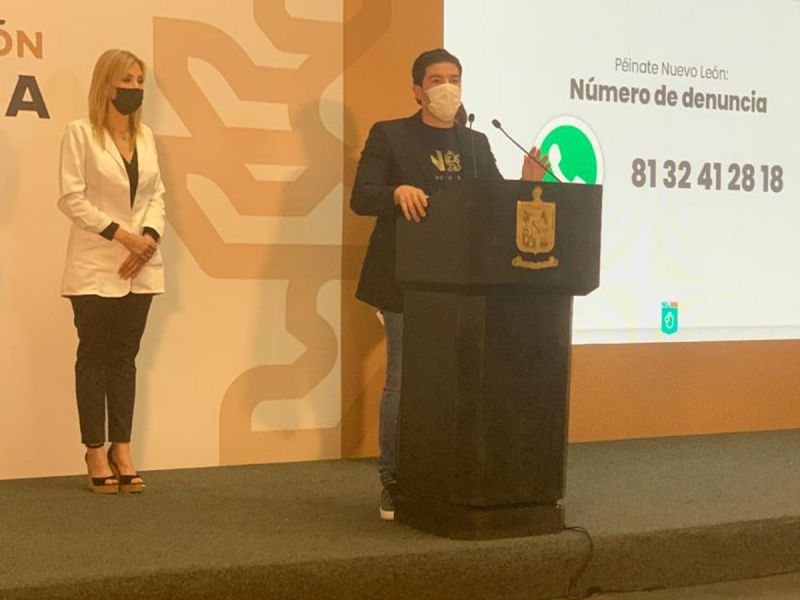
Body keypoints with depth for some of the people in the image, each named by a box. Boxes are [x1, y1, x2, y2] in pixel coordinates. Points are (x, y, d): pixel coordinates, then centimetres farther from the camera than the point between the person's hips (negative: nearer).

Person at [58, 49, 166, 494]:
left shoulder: (147, 136, 11)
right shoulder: (81, 133, -5)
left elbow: (157, 195, 9)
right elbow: (72, 198, -11)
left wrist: (149, 237, -9)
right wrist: (121, 235, -16)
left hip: (140, 268, 5)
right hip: (96, 267, -5)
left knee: (125, 357, 9)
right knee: (94, 357, 3)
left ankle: (122, 449, 15)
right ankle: (96, 452, 10)